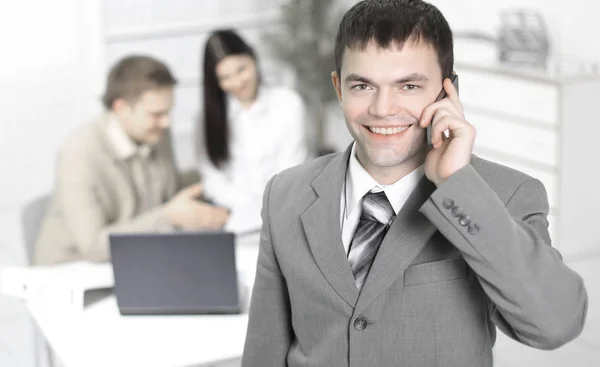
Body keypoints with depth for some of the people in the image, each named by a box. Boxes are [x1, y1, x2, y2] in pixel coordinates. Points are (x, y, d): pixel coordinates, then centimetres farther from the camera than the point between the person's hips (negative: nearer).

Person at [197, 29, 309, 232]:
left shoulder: (288, 103, 3)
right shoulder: (214, 113, 7)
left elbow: (291, 171, 1)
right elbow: (210, 176, -1)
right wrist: (247, 205, -15)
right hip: (236, 216, 1)